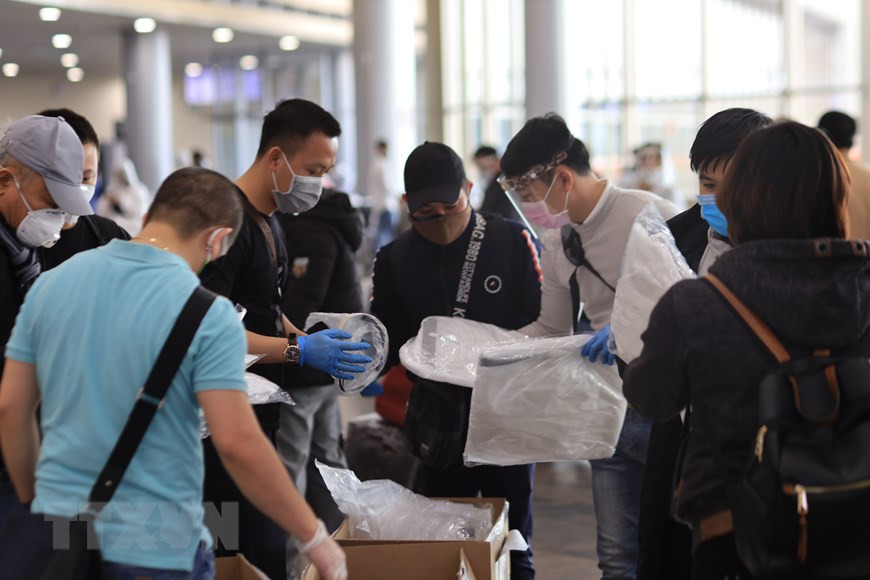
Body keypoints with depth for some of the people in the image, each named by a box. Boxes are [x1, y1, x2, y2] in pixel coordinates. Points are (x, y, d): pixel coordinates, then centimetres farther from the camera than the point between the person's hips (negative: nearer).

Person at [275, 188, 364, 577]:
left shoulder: (310, 231, -17)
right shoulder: (329, 223, 13)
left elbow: (298, 305, -23)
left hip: (300, 371, -10)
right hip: (327, 365, 10)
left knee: (286, 470, -5)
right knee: (325, 460, 17)